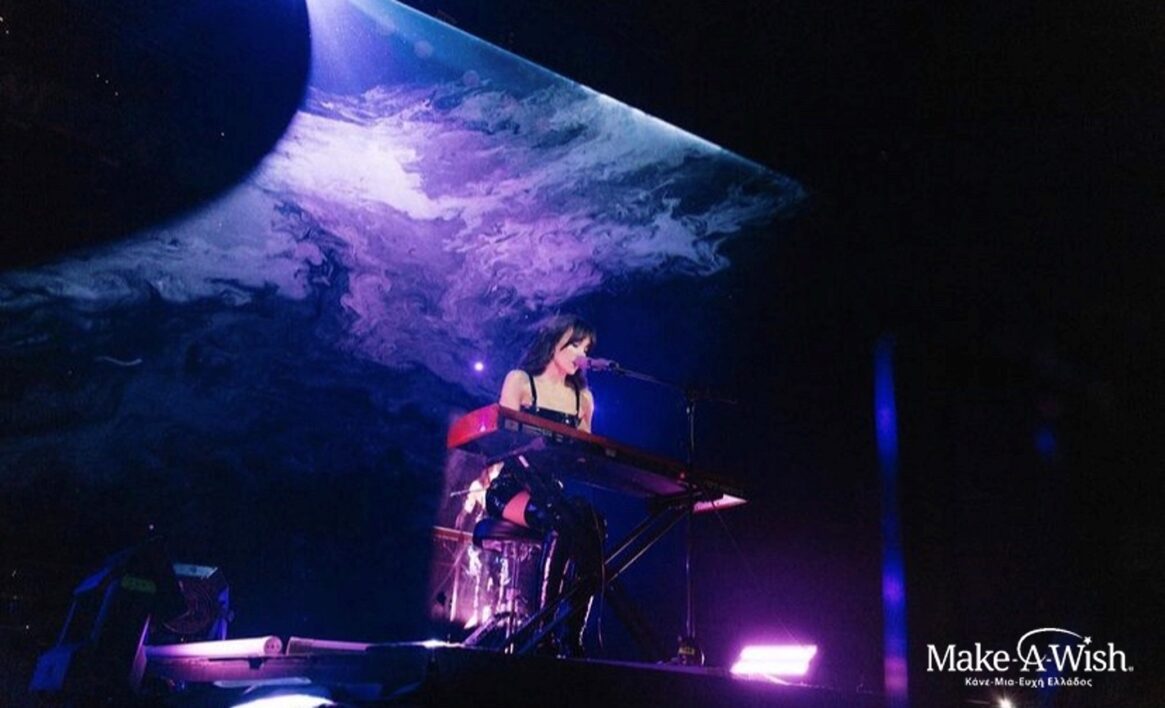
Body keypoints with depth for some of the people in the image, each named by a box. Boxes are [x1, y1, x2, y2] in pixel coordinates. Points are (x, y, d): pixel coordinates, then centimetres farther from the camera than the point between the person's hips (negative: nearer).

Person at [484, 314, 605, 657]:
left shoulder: (583, 398, 17)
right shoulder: (520, 380, 3)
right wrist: (539, 479, -24)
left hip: (557, 491, 4)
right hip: (513, 488, -4)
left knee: (590, 520, -30)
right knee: (564, 521, -35)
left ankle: (571, 637, -30)